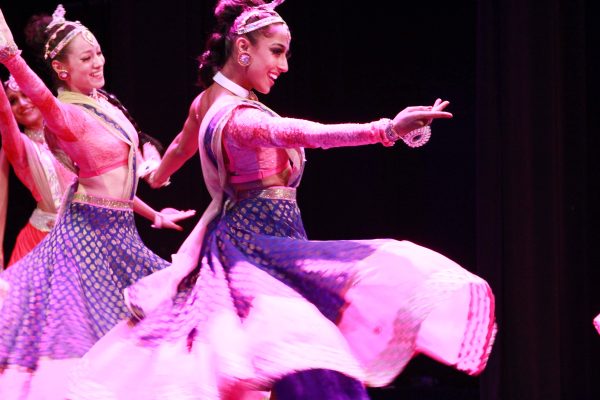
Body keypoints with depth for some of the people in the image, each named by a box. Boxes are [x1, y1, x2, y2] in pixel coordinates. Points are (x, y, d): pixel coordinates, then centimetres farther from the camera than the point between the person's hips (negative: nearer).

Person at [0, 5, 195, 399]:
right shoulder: (68, 115, -15)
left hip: (119, 229, 9)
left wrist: (154, 214, 28)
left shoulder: (104, 106, 10)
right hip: (89, 229, -9)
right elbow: (41, 99, -40)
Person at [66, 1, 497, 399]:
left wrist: (159, 176, 53)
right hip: (260, 247, -10)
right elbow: (307, 134, -37)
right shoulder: (238, 118, -21)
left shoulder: (206, 102, 8)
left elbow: (182, 145, 30)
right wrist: (387, 129, -48)